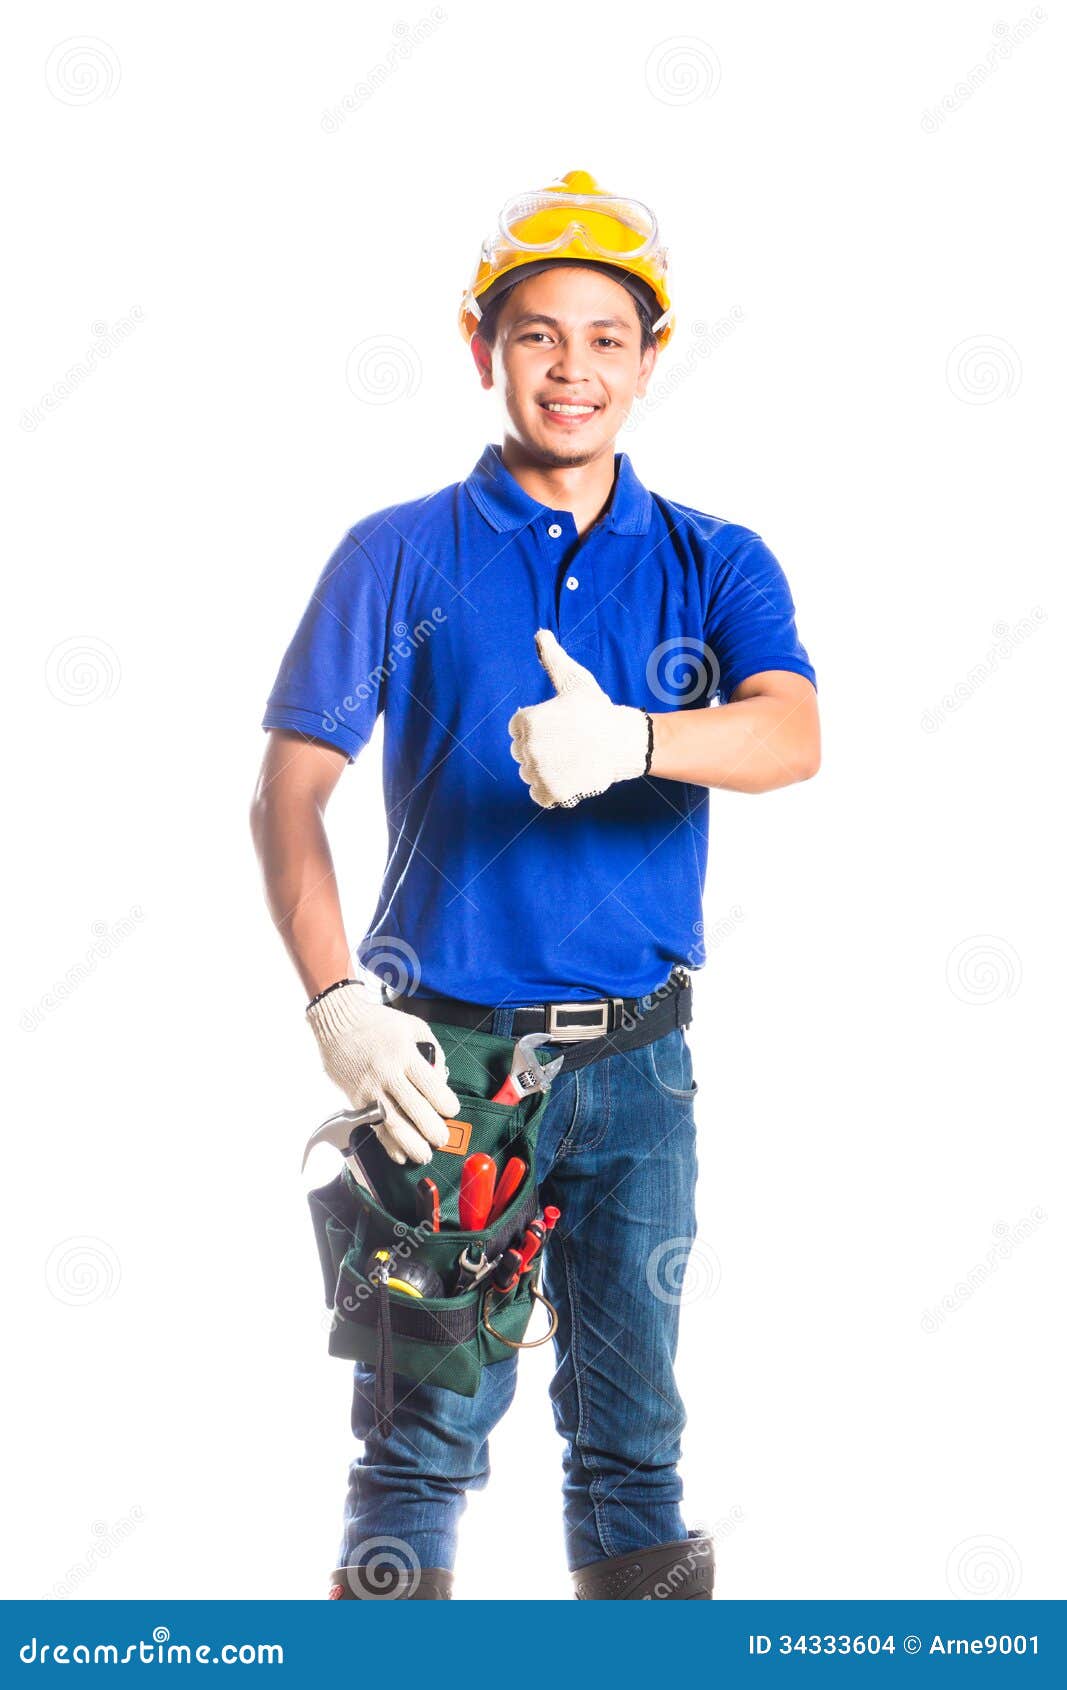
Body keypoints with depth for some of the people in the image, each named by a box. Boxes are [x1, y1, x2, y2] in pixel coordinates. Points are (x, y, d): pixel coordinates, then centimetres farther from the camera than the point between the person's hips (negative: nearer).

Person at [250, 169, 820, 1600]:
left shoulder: (715, 564, 5)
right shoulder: (399, 556, 1)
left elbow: (791, 736, -14)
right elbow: (286, 797, -1)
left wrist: (629, 742, -34)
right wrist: (337, 1004, -14)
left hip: (636, 1059, 2)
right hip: (446, 1053, -2)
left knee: (634, 1432, 12)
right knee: (425, 1435, 3)